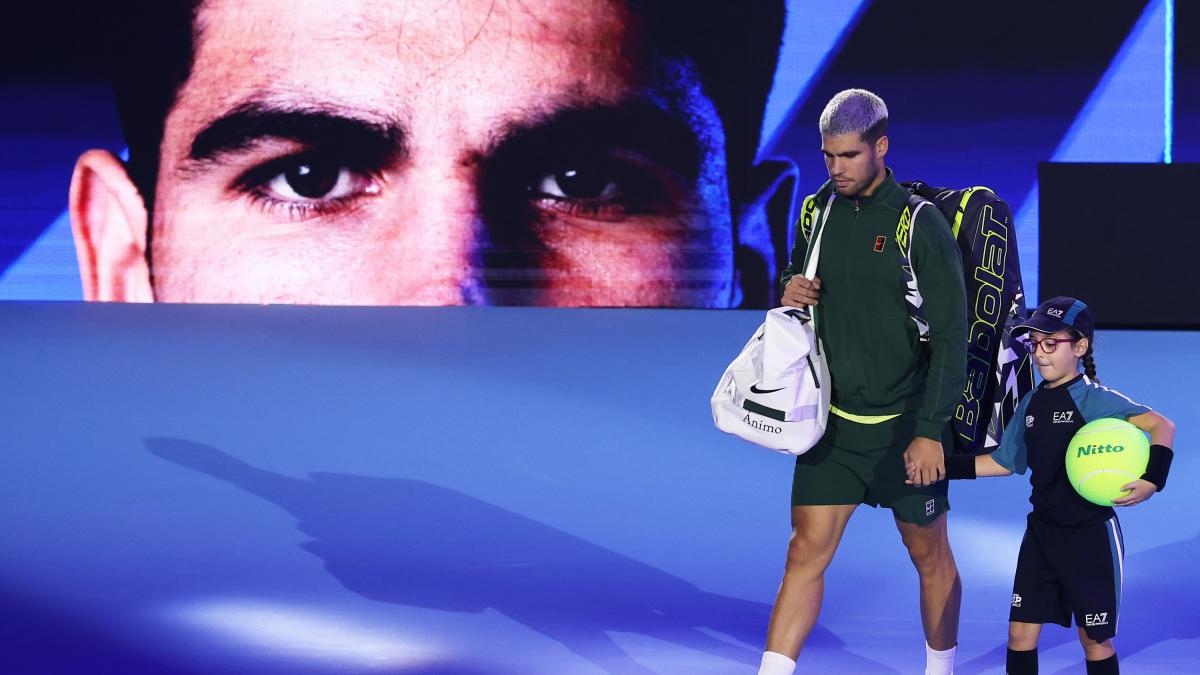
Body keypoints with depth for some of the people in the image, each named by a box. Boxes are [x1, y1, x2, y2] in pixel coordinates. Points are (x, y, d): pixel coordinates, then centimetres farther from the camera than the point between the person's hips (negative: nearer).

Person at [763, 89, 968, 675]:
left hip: (905, 424, -4)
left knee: (929, 555, 10)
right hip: (833, 422, 4)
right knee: (807, 550, -1)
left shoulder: (921, 225, -13)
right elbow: (797, 277, 22)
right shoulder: (819, 212, 4)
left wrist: (930, 430, -17)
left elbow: (950, 337, -13)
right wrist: (788, 291, -4)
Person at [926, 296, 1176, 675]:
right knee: (1020, 632, 6)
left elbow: (1162, 426, -24)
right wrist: (945, 468, 8)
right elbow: (1005, 462, 14)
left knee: (1095, 639, 6)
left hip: (1091, 534, -6)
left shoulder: (1095, 399, -16)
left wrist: (1151, 480, -36)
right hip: (1041, 531, 6)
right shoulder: (1030, 405, 5)